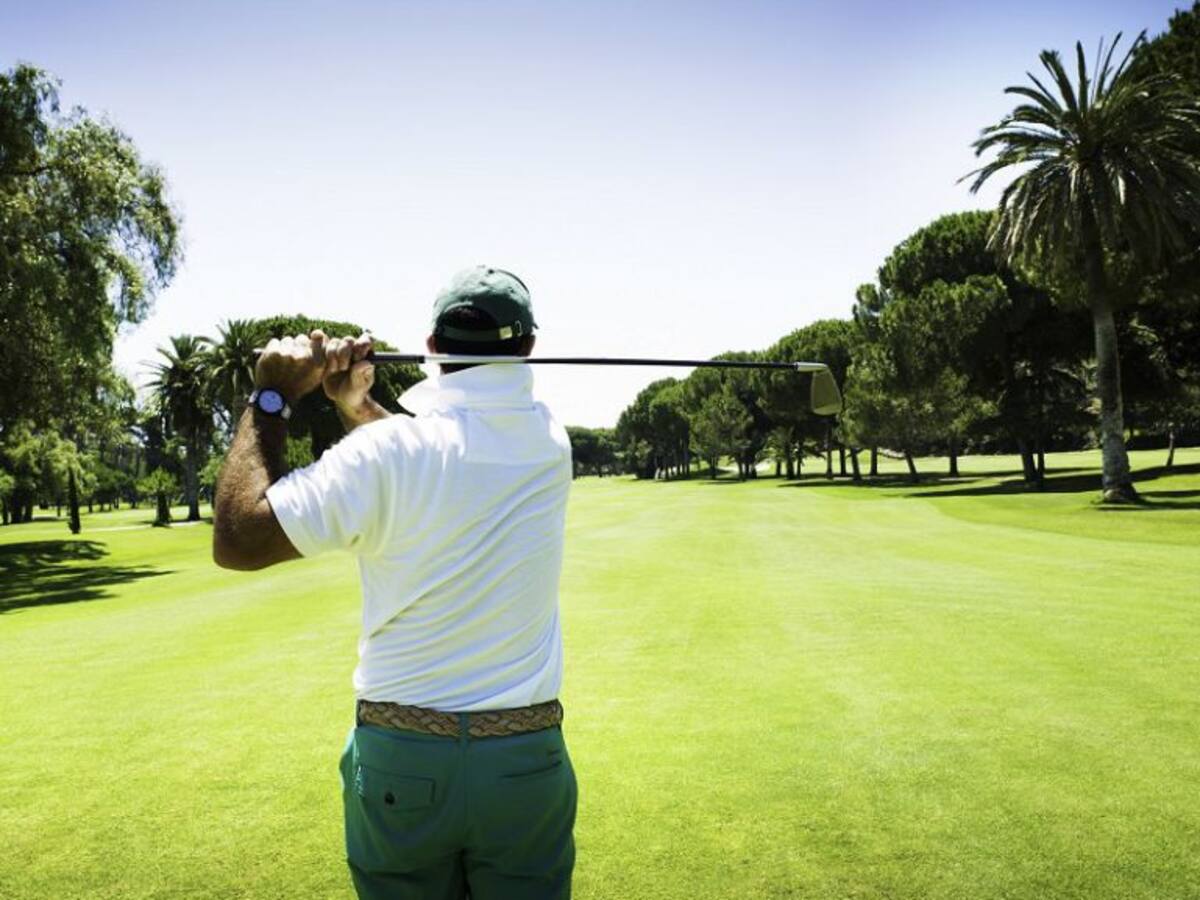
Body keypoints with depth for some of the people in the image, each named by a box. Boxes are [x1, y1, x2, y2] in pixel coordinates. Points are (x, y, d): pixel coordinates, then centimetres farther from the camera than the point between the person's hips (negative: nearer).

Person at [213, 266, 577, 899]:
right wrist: (357, 404, 9)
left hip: (400, 759, -2)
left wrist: (270, 399, -5)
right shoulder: (550, 440, -1)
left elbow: (236, 541, -12)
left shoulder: (387, 450, -17)